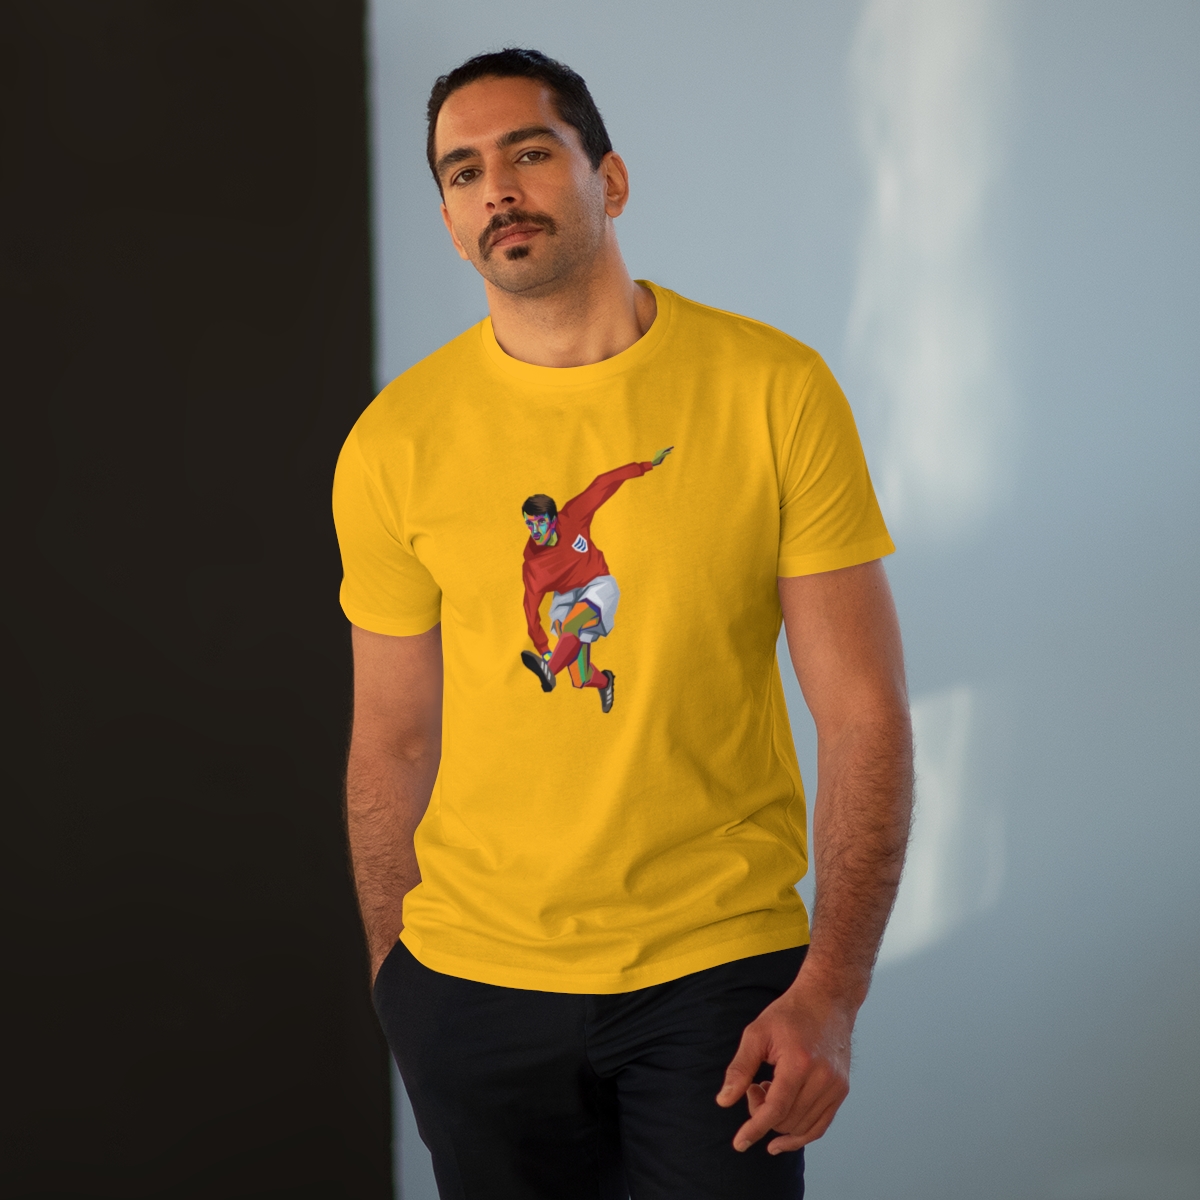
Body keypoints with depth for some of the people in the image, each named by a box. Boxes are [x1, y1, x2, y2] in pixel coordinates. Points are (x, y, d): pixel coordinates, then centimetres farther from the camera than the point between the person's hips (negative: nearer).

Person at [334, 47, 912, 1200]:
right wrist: (393, 979, 7)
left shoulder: (775, 389, -7)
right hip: (474, 978, 2)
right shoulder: (395, 444, -2)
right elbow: (391, 744, 6)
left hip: (721, 970, -1)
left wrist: (832, 991, -14)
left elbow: (863, 714, -7)